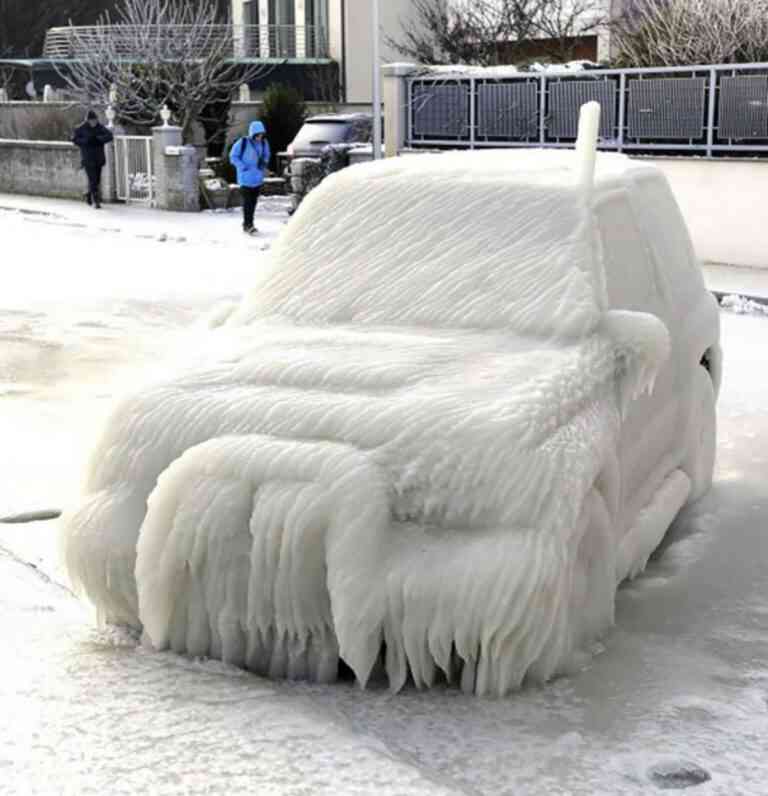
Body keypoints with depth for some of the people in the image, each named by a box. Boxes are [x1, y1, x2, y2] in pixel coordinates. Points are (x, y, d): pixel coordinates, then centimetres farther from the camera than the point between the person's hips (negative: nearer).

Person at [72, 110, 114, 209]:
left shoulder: (100, 127, 4)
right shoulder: (81, 129, -3)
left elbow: (109, 136, -6)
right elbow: (75, 140, -4)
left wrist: (100, 138, -24)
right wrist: (86, 140, -20)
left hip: (99, 158, 4)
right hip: (88, 159, -4)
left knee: (97, 180, 12)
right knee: (93, 180, -12)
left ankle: (88, 195, 37)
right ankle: (95, 201, -9)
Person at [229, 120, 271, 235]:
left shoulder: (264, 143, 3)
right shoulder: (243, 143, -12)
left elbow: (267, 154, 20)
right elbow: (233, 156, -5)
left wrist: (264, 162, -2)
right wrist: (242, 167, -16)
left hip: (258, 178, 5)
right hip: (246, 178, -5)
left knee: (254, 201, 10)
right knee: (247, 201, -10)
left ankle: (247, 223, 21)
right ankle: (248, 225, -8)